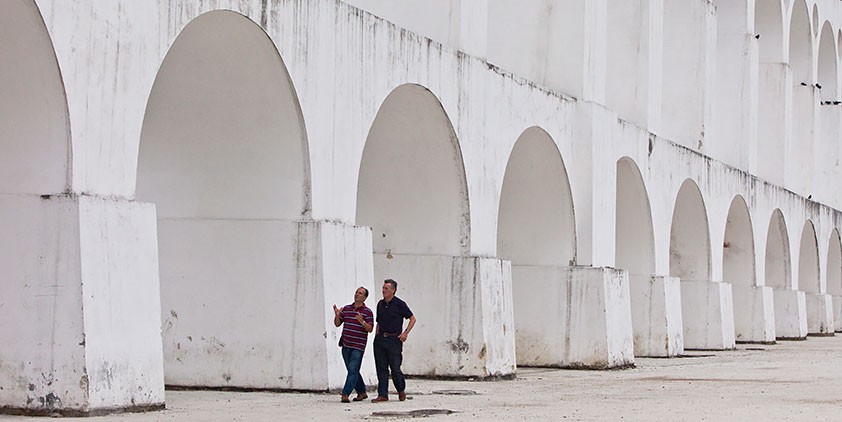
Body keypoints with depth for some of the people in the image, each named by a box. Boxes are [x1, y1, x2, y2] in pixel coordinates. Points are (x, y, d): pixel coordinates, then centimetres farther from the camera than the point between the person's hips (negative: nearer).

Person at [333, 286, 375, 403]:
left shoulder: (367, 312, -2)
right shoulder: (346, 309, 12)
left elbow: (370, 329, -7)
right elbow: (337, 324, 14)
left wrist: (362, 321, -24)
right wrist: (337, 315, -5)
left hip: (358, 346, -6)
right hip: (346, 345, 6)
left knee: (353, 370, -12)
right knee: (352, 370, 12)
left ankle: (345, 394, -15)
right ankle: (361, 392, 24)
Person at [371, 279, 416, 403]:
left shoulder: (399, 304, -4)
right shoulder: (380, 304, 13)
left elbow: (412, 319, 0)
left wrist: (405, 333, -10)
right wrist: (376, 337, 12)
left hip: (394, 340, -5)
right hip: (380, 339, 5)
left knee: (395, 368, -3)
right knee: (381, 368, 2)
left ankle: (401, 391, 20)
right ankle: (383, 394, 3)